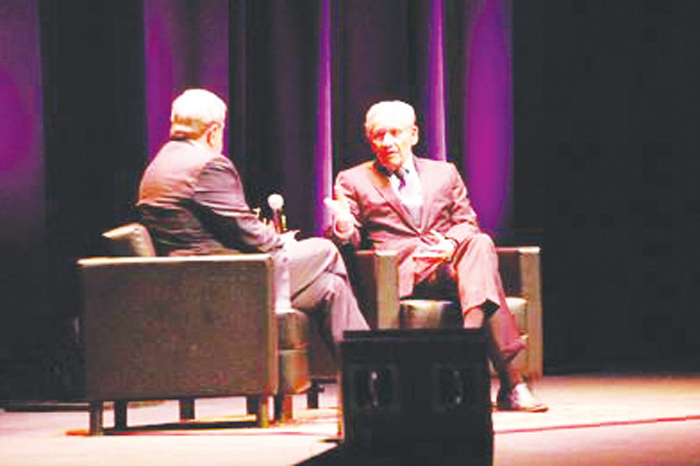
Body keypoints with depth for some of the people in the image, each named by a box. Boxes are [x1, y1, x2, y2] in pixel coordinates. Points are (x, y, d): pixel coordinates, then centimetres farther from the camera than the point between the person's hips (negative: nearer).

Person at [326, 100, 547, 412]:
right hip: (402, 274, -4)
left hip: (450, 261, 4)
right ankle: (509, 383, -46)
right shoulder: (353, 181, 17)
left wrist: (451, 243, -8)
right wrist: (342, 227, -16)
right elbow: (350, 240, 10)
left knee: (479, 244, -35)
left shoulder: (444, 173, 24)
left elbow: (467, 222, 16)